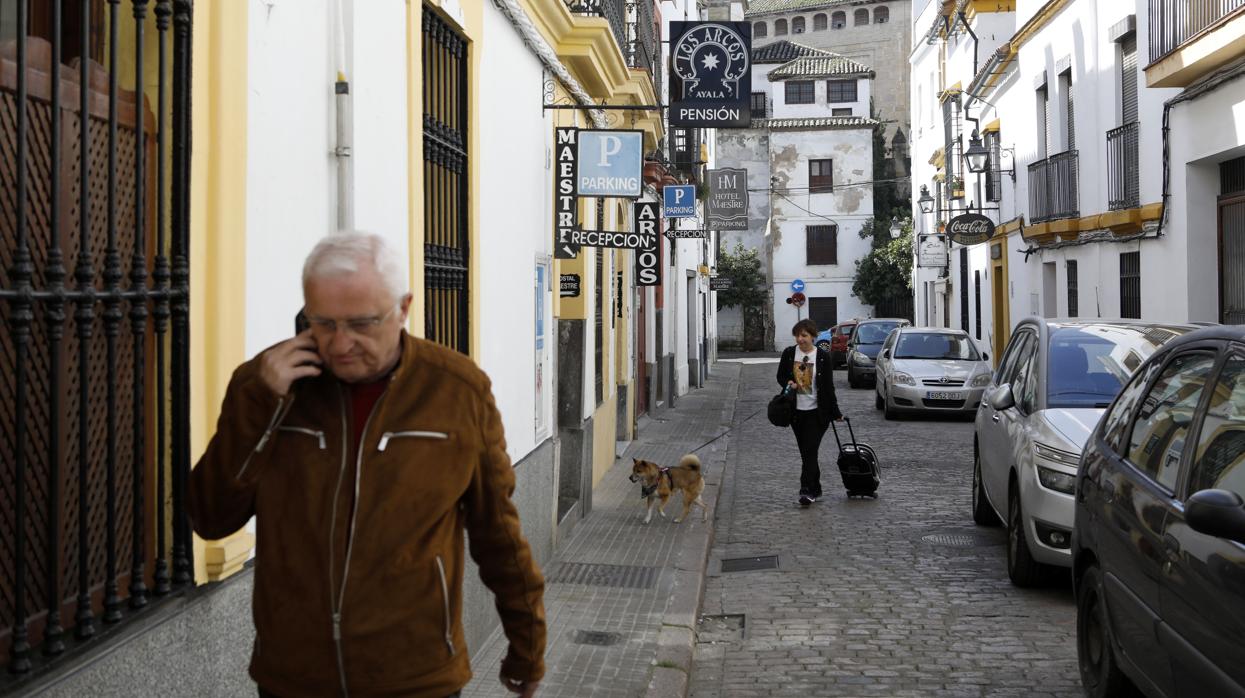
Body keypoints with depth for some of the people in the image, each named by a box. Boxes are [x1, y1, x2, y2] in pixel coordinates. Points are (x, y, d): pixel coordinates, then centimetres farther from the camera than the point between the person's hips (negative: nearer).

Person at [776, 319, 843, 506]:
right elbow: (780, 376, 12)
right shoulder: (788, 354, 2)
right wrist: (788, 383, -12)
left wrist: (835, 412, -1)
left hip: (816, 412, -4)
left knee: (810, 451, -11)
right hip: (796, 411, 4)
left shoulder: (823, 357, -5)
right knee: (806, 452, 11)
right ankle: (815, 488, 22)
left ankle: (807, 491, -15)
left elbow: (828, 386, -2)